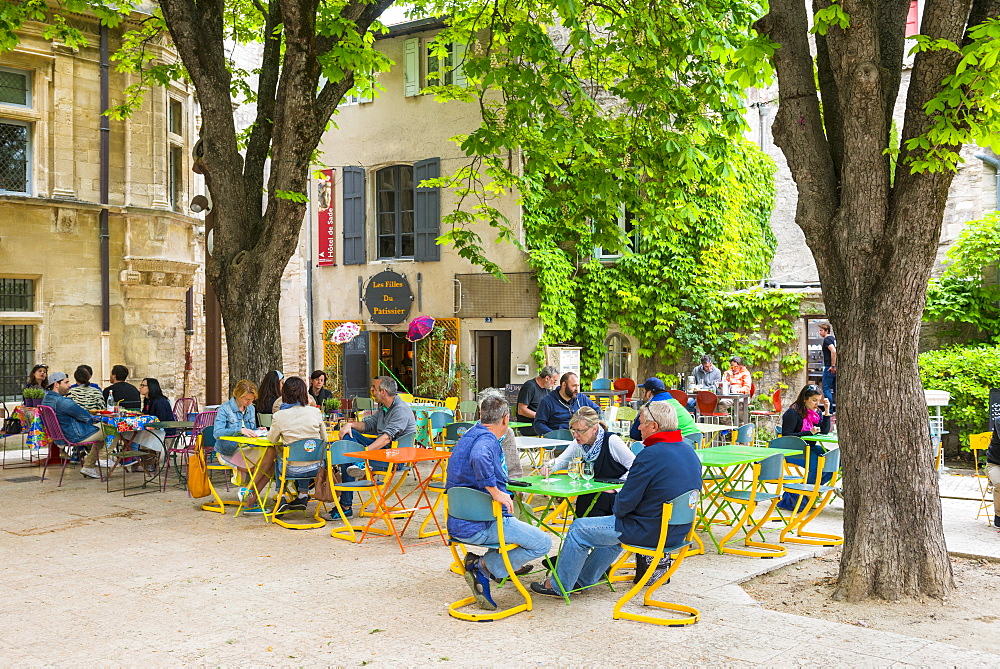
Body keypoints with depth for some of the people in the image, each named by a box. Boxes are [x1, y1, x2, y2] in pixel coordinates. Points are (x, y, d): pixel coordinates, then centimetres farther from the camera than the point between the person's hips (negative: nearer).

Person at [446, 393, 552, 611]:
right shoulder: (487, 440, -15)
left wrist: (500, 489, 33)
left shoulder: (470, 435, 16)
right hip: (479, 526, -10)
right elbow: (479, 459, -41)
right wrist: (495, 491, -31)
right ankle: (484, 566, -8)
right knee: (543, 542, -9)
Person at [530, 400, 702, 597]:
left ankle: (559, 586, 22)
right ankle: (584, 580, 42)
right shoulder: (689, 451, 4)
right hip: (677, 530, 9)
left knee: (578, 529, 7)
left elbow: (626, 502, -20)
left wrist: (618, 511, 3)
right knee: (614, 525, 34)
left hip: (650, 532, -9)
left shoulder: (650, 455, -24)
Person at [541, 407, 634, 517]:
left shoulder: (611, 440, -14)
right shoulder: (578, 444, 2)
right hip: (595, 494, 5)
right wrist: (549, 467, -8)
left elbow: (635, 467, -11)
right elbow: (561, 460, 15)